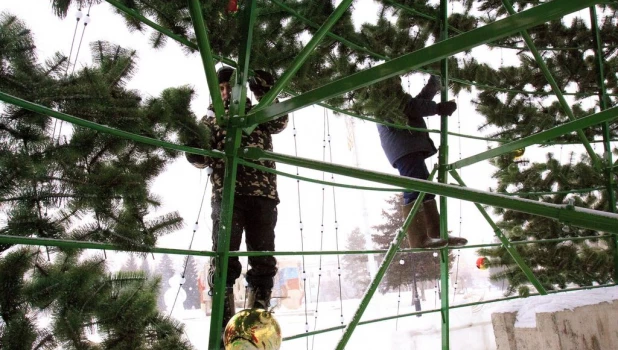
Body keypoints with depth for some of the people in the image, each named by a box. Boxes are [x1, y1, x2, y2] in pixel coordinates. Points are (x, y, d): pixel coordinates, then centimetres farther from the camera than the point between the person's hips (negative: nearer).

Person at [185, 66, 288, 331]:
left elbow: (279, 122, 1)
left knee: (263, 262, 1)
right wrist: (192, 145, -10)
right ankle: (224, 328, -7)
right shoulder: (211, 119, 21)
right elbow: (202, 160, 12)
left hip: (263, 194, 1)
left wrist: (266, 95, -14)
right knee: (224, 260, -9)